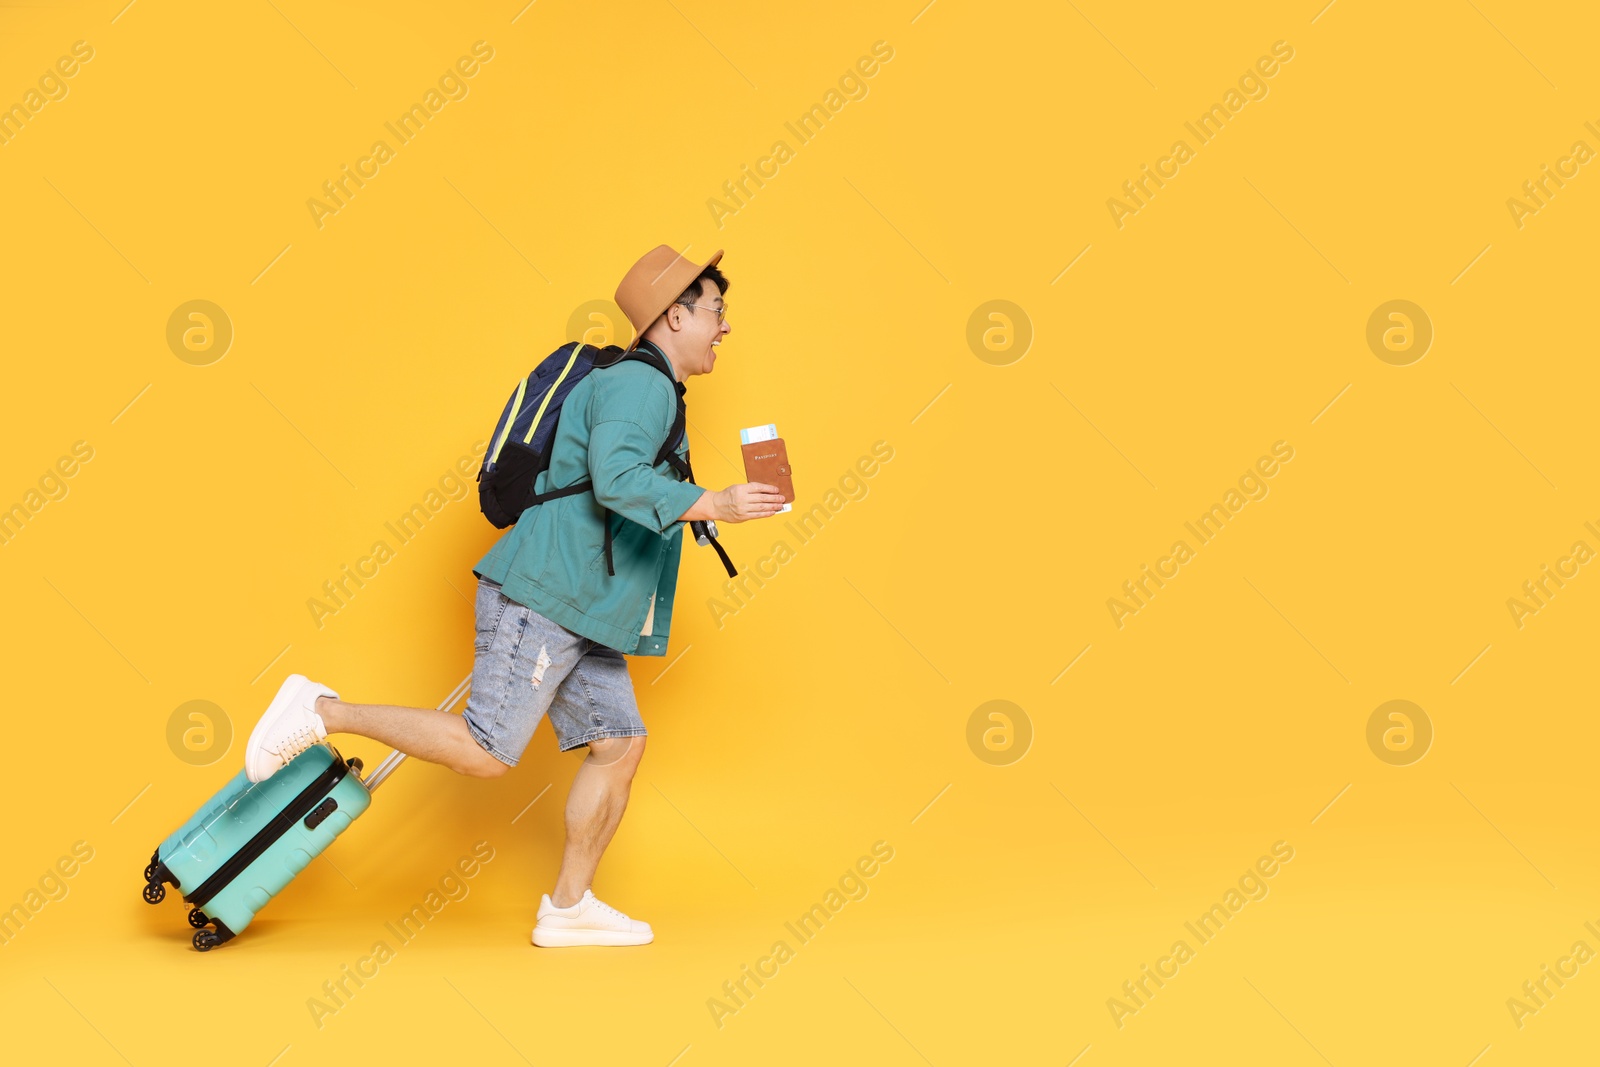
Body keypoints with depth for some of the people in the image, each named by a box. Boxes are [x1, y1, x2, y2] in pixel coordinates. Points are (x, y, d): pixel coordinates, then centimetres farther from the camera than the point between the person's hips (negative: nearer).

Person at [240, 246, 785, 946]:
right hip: (543, 599, -10)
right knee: (486, 753, -12)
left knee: (619, 743, 6)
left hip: (581, 616, 10)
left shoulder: (653, 392, 23)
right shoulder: (635, 383, -11)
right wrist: (712, 504, -36)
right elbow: (618, 479, -29)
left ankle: (568, 908, 12)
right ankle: (323, 712, -2)